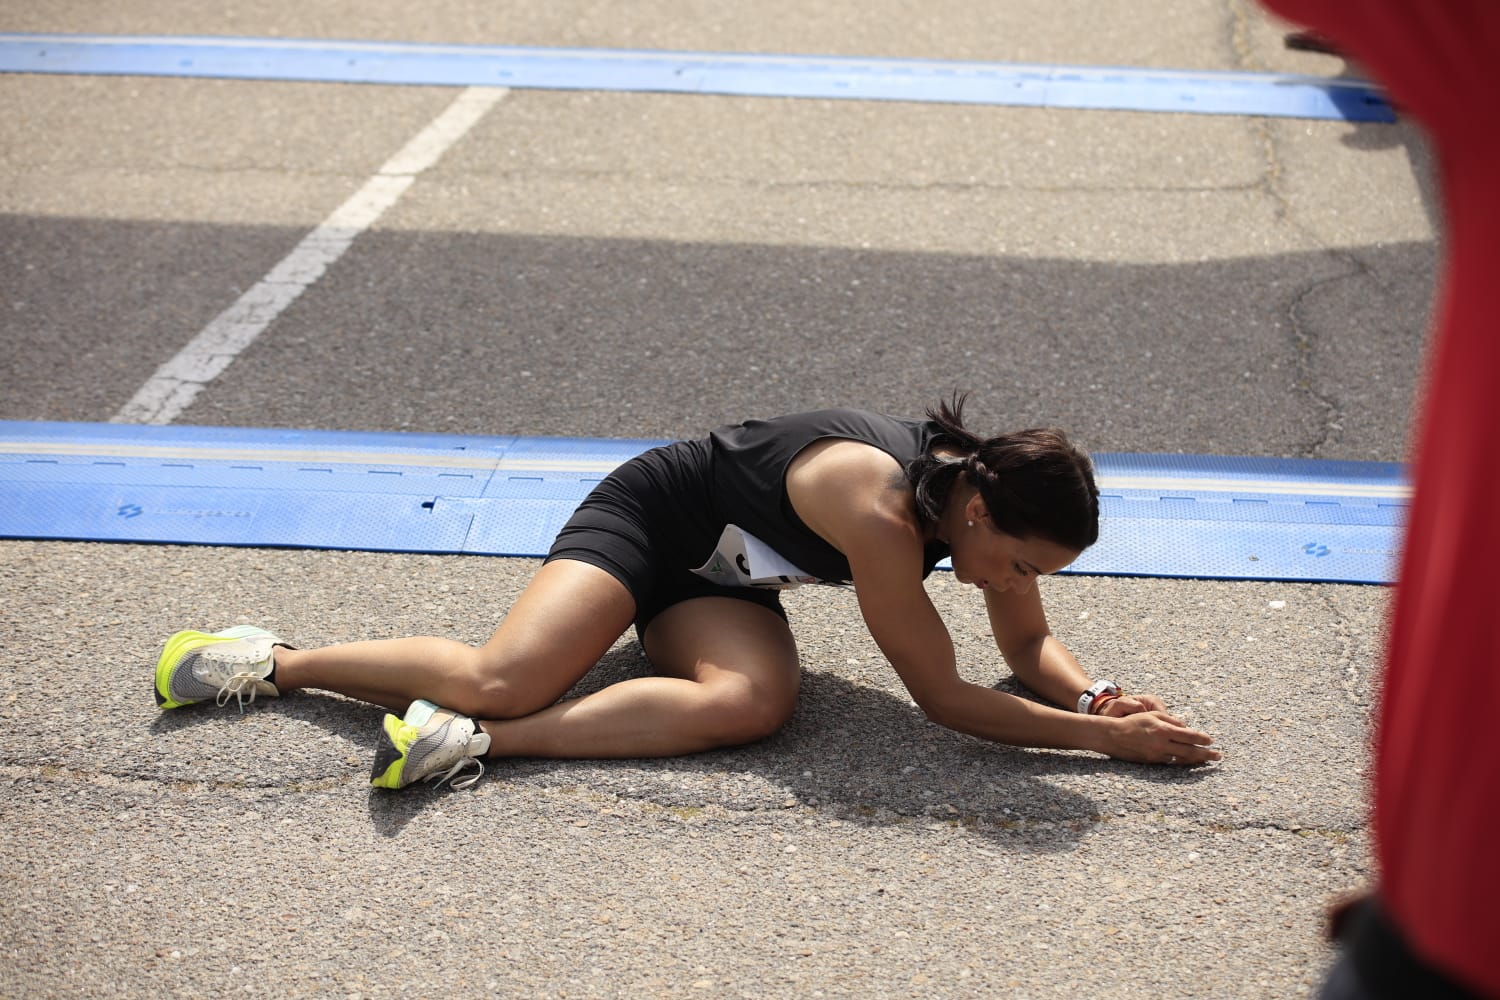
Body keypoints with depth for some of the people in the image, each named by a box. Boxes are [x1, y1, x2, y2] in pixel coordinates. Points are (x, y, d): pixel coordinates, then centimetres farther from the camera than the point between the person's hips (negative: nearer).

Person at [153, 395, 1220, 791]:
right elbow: (943, 695, -29)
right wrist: (1107, 738, -29)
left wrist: (1094, 693, -16)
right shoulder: (880, 510, -35)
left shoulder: (985, 485, -11)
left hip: (722, 578, 7)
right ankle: (274, 661, -1)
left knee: (754, 702, -26)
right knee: (505, 678, -25)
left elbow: (1032, 645, 4)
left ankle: (479, 742, -26)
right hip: (652, 509, -7)